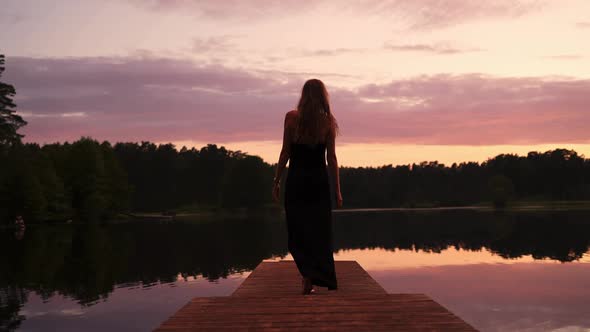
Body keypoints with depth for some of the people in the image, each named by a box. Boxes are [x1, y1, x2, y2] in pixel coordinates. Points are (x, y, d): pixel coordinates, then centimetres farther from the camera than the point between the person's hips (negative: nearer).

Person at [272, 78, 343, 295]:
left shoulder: (292, 117, -3)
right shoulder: (328, 121, 0)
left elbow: (285, 153, -3)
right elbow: (331, 158, -1)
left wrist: (276, 182, 5)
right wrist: (337, 190, 4)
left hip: (296, 181, -1)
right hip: (319, 181, 1)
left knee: (298, 230, 7)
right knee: (319, 231, 10)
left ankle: (308, 274, -9)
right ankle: (314, 277, 10)